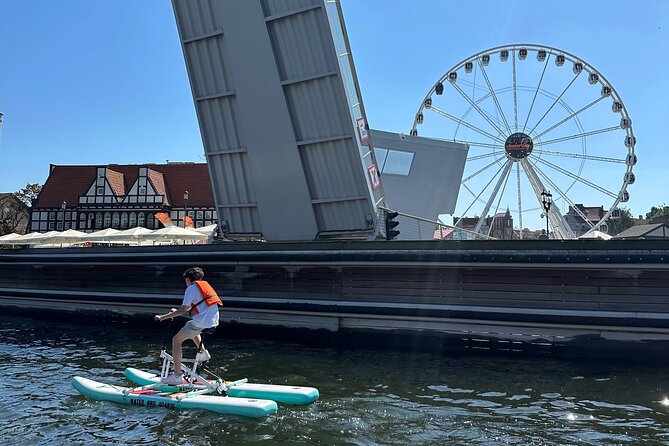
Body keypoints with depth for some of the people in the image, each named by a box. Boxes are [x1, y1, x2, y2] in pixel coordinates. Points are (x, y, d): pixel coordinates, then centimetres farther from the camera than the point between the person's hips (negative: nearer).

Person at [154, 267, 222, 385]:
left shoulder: (191, 288, -3)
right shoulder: (205, 285, 22)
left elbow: (184, 309, -9)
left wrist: (163, 317, -4)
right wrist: (177, 311, 35)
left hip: (202, 322, -8)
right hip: (214, 322, 8)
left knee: (176, 340, 3)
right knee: (189, 325, 35)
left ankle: (177, 376, -1)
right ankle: (202, 352, 21)